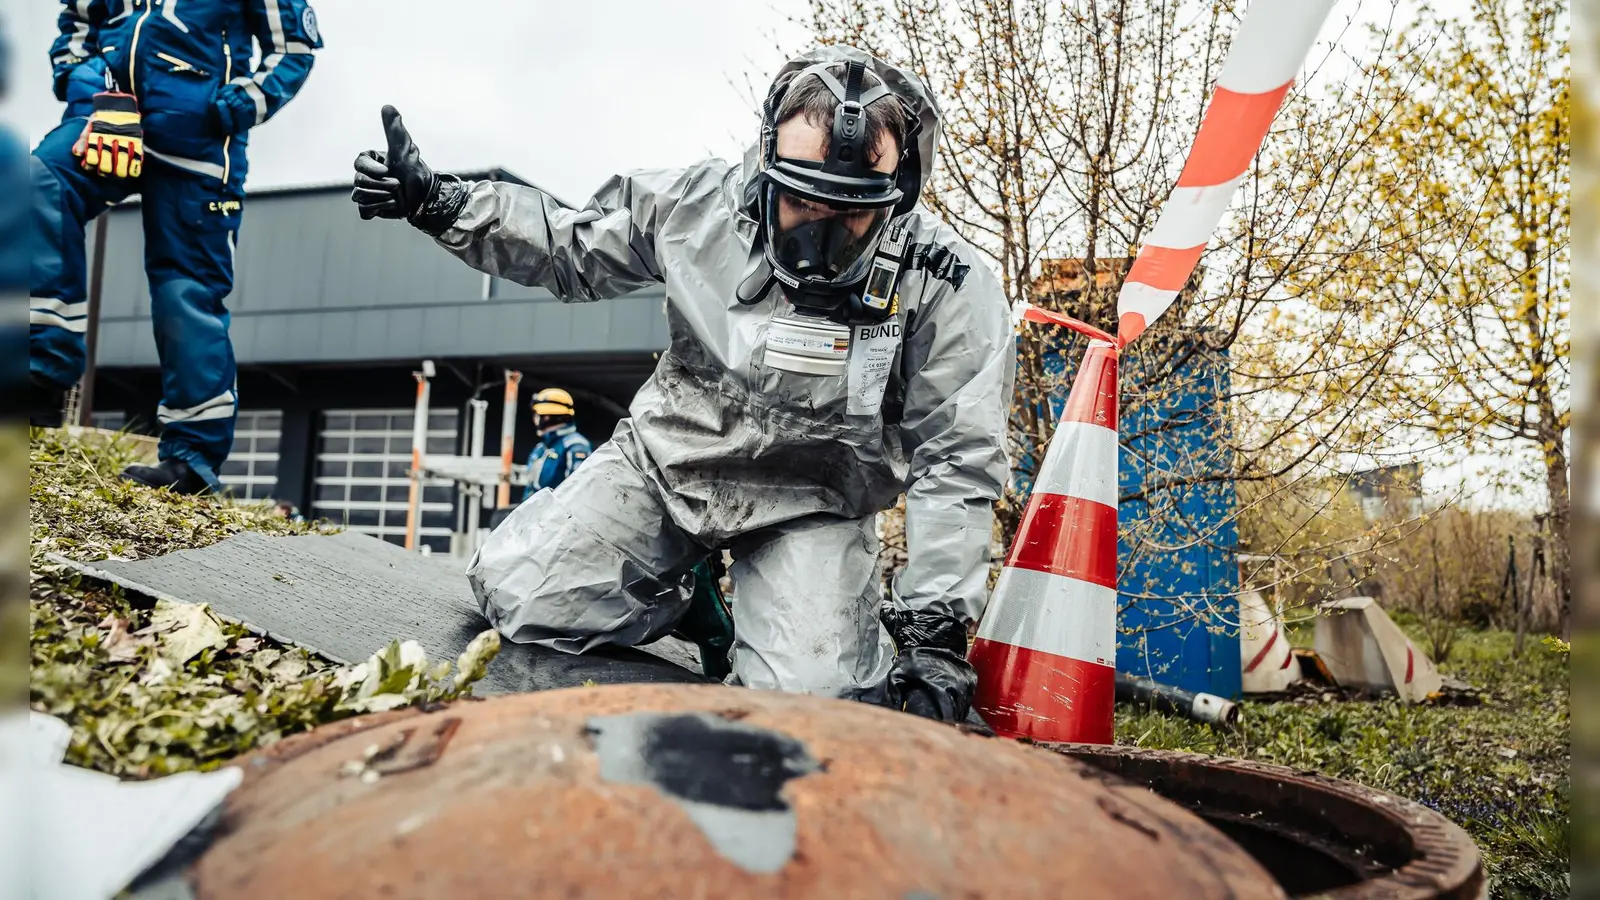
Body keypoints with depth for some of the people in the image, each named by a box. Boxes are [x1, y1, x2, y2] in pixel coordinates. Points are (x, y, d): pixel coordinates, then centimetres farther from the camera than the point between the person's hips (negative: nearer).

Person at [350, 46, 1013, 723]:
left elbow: (957, 464, -15)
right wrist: (437, 203, -7)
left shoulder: (951, 291, -19)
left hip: (808, 509, -2)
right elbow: (571, 249, 5)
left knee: (811, 696, -23)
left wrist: (935, 631, -20)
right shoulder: (699, 205, -13)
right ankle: (682, 601, 17)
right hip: (666, 460, 3)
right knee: (515, 591, -11)